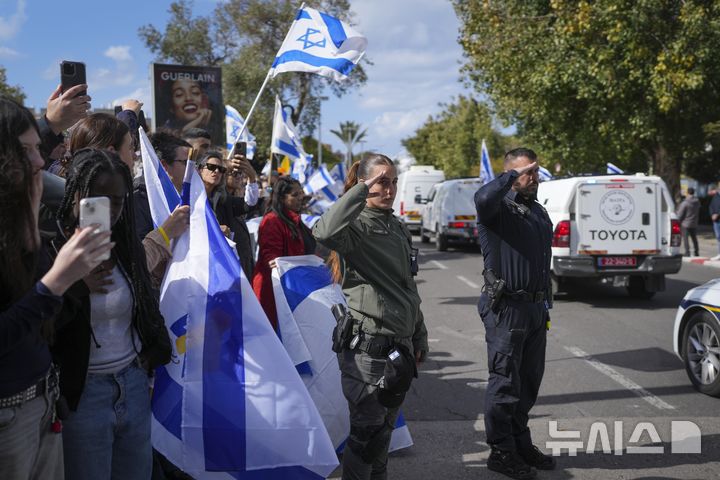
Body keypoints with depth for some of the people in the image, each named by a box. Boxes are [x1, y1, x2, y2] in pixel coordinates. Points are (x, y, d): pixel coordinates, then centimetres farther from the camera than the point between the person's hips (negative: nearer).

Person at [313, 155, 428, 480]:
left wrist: (419, 337, 21)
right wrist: (362, 190, -28)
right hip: (367, 345, -8)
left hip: (401, 345, 8)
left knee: (385, 428, 17)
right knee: (366, 430, -3)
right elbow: (324, 233, -36)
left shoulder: (399, 229, 15)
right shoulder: (357, 225, -10)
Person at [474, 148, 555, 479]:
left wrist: (546, 305, 23)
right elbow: (483, 197, -36)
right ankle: (501, 452, 10)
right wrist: (512, 175, -21)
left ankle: (521, 445, 28)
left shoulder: (539, 212, 18)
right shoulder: (498, 208, -8)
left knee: (529, 380, 15)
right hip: (506, 308, -8)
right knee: (504, 382, -1)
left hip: (535, 308, 8)